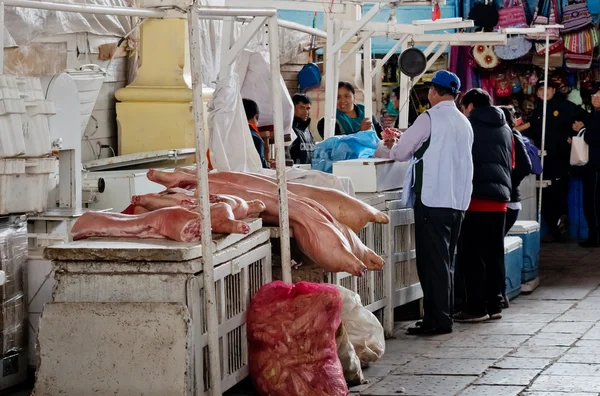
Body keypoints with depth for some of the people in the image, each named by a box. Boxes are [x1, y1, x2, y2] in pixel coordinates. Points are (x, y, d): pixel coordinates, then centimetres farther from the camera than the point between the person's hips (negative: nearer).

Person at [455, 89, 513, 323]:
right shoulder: (505, 129, 15)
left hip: (476, 197, -6)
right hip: (500, 197, 6)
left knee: (471, 254, -2)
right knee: (494, 253, 11)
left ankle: (477, 307, -5)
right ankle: (494, 304, 13)